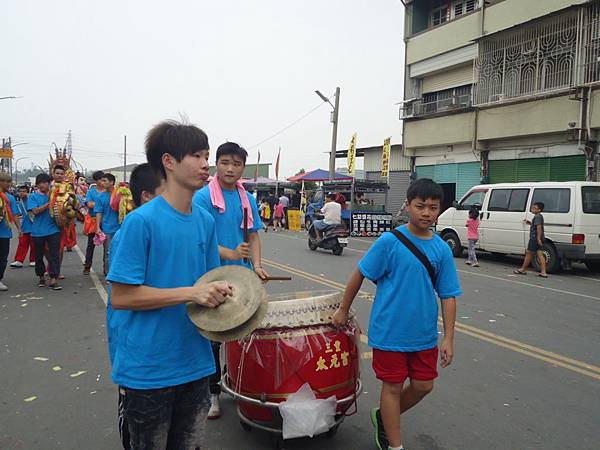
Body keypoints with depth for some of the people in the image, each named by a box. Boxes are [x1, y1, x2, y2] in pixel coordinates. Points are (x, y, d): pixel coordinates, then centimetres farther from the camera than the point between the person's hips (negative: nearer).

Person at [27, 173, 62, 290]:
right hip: (38, 231, 0)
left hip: (53, 229, 0)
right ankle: (41, 277, 29)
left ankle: (53, 279, -5)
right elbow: (35, 211, -11)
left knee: (55, 254, -6)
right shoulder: (33, 197, 1)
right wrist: (49, 203, -15)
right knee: (39, 255, 12)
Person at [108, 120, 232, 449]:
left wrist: (218, 292, -11)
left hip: (195, 364, 6)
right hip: (147, 371, -5)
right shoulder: (141, 221, -17)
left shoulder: (206, 221, 2)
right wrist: (190, 293, -23)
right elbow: (120, 297, -17)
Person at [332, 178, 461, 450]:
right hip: (390, 332, -4)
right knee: (393, 387, 8)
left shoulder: (442, 250, -2)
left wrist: (448, 338, -2)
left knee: (423, 386, 14)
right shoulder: (390, 241, -13)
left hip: (424, 335, 5)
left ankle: (384, 418, 39)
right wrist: (343, 310, 1)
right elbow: (360, 274, -5)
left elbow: (448, 296, 1)